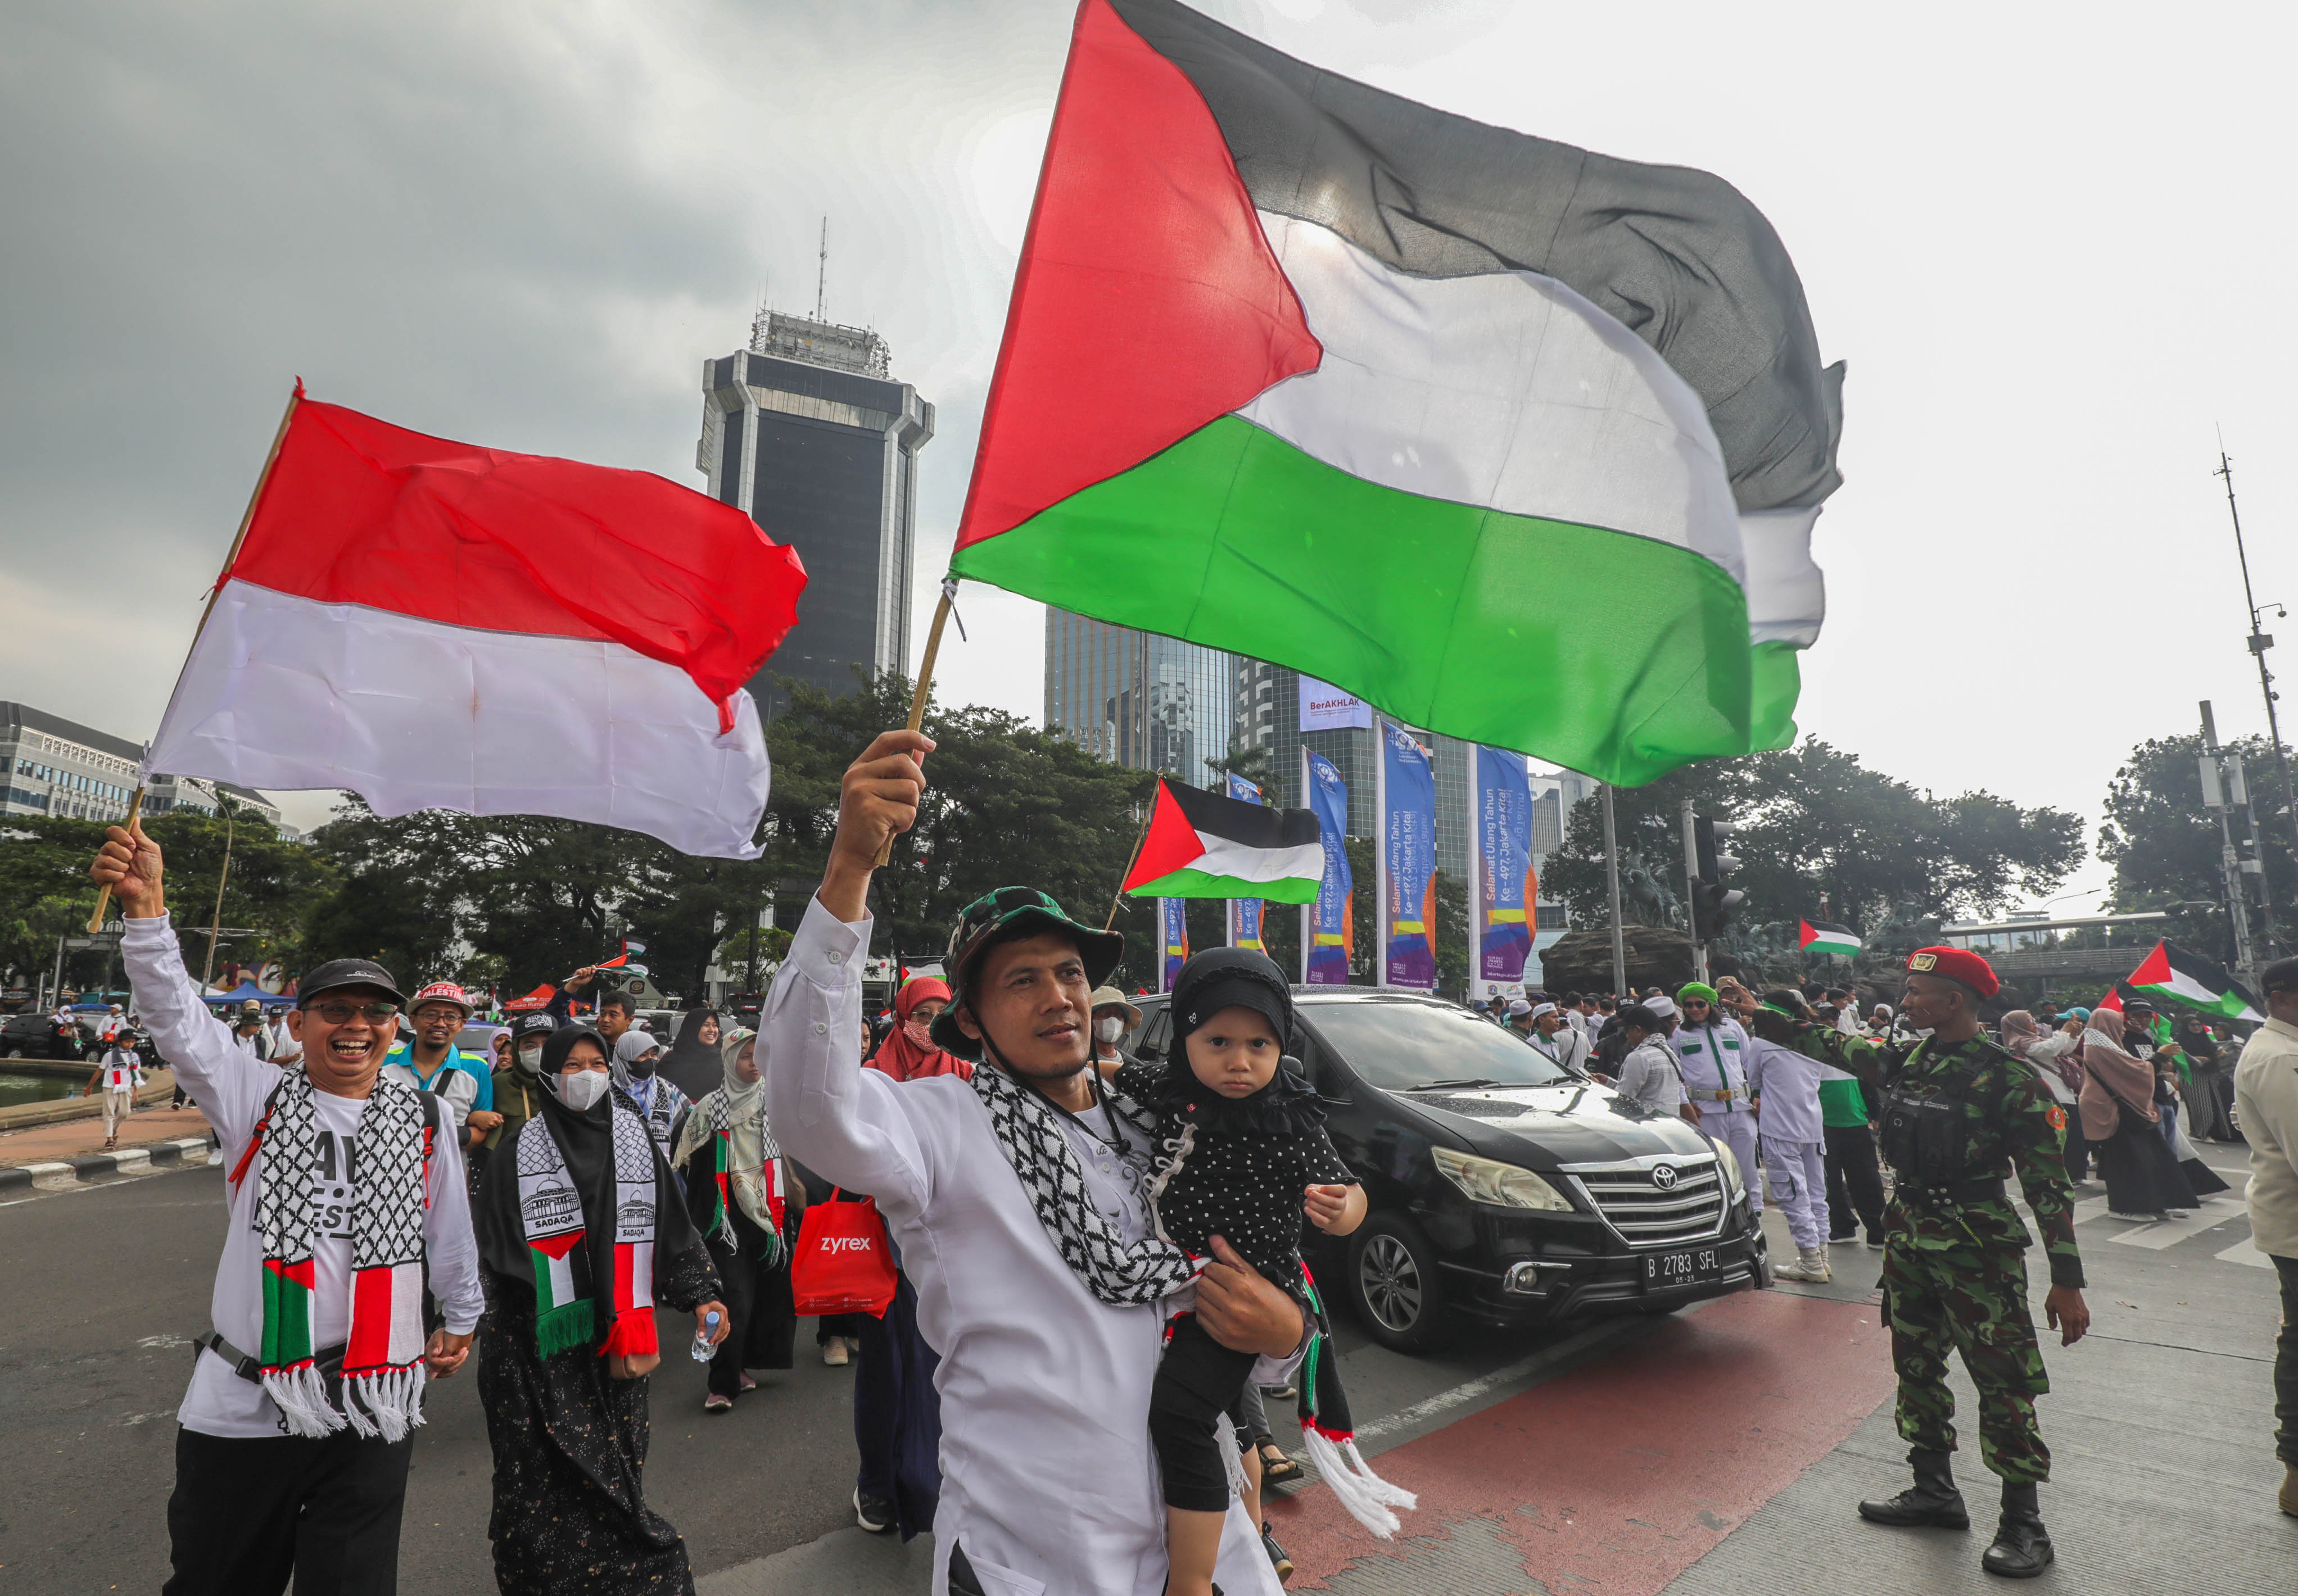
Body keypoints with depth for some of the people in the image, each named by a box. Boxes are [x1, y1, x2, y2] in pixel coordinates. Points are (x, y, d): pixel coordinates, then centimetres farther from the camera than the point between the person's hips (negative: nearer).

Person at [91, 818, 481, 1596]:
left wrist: (461, 1319, 24)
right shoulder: (256, 1097, -1)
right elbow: (179, 1018, -17)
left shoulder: (422, 1116, 3)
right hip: (242, 1403, -1)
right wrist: (146, 908, -31)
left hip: (376, 1409, 1)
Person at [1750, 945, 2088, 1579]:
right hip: (1907, 1240, 7)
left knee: (2003, 1383, 0)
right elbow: (1831, 1045, 18)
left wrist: (2067, 1279, -15)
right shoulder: (1904, 1061, 3)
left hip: (1976, 1248, -7)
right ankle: (1934, 1490, 31)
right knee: (1916, 1368, 16)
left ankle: (2023, 1524, 15)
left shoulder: (2009, 1080, -15)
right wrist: (1758, 1015, 20)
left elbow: (2048, 1183, -14)